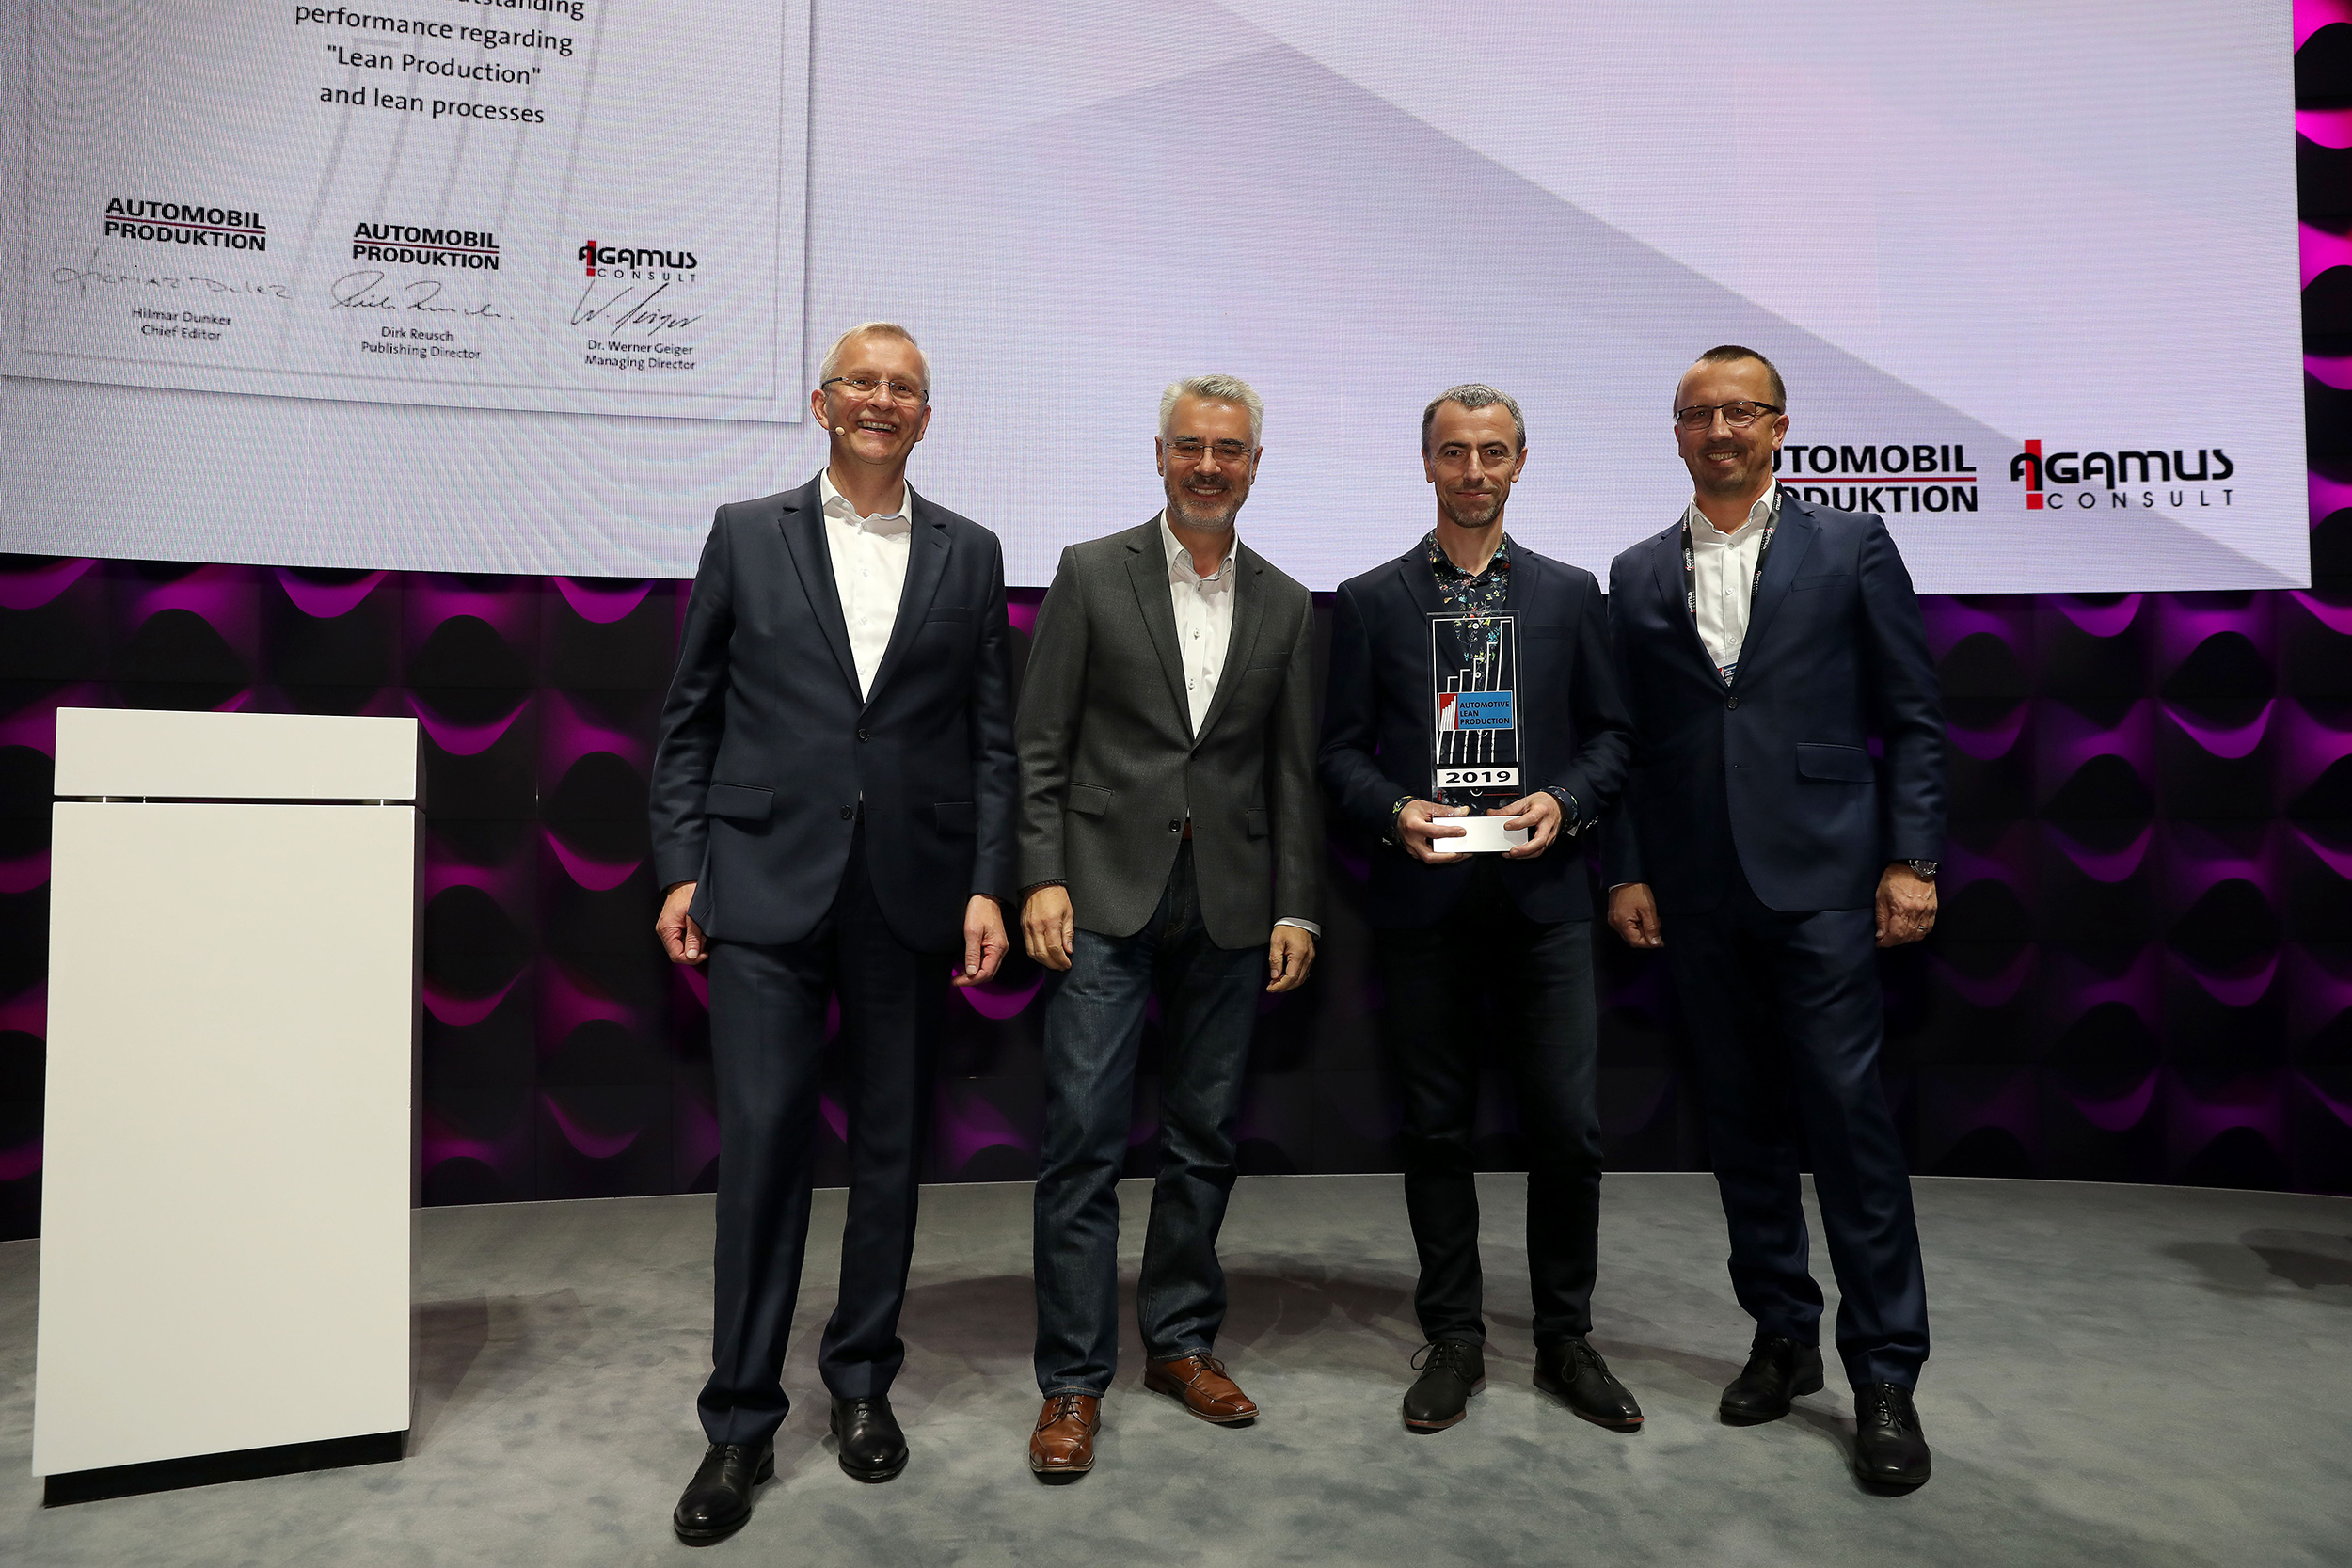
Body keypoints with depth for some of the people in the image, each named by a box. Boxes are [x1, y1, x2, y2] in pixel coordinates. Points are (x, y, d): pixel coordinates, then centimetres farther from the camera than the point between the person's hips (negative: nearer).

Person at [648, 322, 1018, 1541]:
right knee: (762, 1140, -2)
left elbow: (994, 738, 6)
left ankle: (863, 1381, 28)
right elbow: (689, 719, 6)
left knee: (890, 1144, 10)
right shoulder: (746, 534, 7)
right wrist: (680, 868, -1)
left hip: (911, 891, 2)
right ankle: (741, 1422, 13)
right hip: (768, 884, -1)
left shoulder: (969, 554, 9)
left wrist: (989, 885, -1)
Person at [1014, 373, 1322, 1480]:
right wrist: (1042, 877, -9)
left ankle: (1181, 1340, 28)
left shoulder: (1284, 606, 10)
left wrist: (1296, 909, 4)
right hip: (1109, 895, -3)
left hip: (1230, 905, 3)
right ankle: (1073, 1380, 10)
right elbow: (1041, 745, -1)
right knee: (1083, 1139, -2)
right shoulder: (1090, 573, 2)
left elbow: (1292, 771, 9)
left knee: (1203, 1138, 11)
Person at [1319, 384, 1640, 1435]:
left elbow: (1610, 734, 11)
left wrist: (1563, 802, -8)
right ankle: (1454, 1340, 23)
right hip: (1423, 897, 0)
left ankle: (1565, 1340, 22)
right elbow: (1342, 748, 5)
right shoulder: (1370, 601, 7)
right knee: (1435, 1129, 8)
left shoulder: (1570, 594, 10)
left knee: (1568, 1126, 2)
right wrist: (1396, 810, -13)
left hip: (1542, 894, 1)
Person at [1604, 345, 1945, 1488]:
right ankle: (1783, 1337, 25)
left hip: (1819, 879, -3)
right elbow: (1627, 739, 10)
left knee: (1848, 1116, -3)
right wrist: (1627, 871, 3)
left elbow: (1912, 716, 3)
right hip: (1698, 894, 3)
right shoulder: (1637, 575, 11)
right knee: (1742, 1122, 10)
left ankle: (1884, 1378, 10)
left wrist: (1912, 859, -5)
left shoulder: (1851, 547, 5)